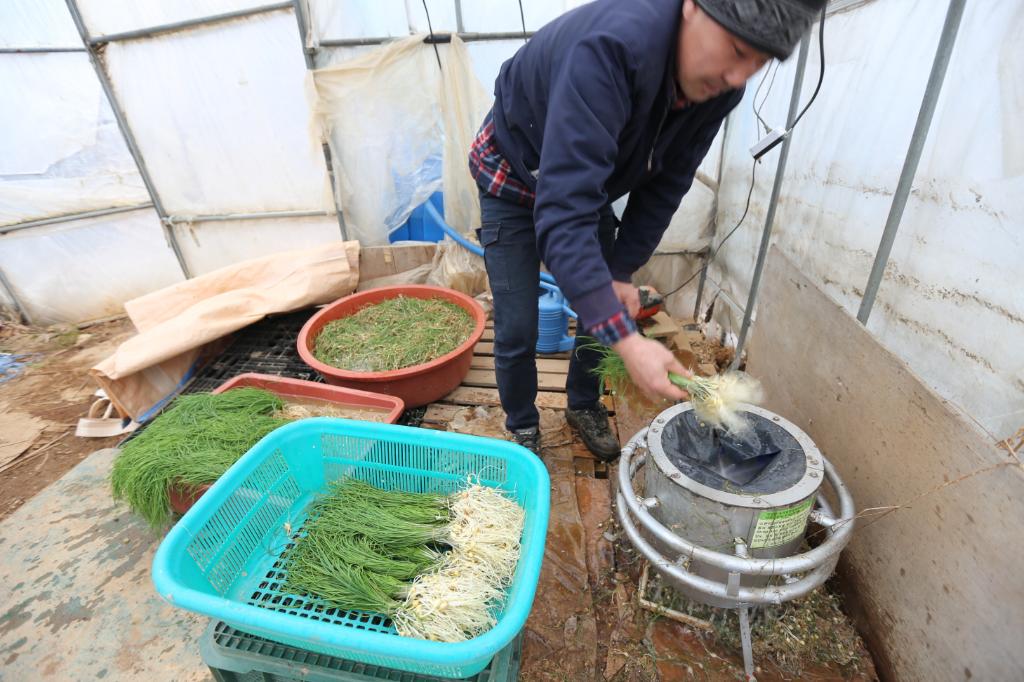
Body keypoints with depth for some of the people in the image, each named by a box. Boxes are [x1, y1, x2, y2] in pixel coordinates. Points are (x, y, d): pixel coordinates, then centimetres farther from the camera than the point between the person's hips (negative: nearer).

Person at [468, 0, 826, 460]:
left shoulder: (718, 86, -16)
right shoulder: (611, 48, -39)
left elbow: (663, 188, -5)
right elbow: (562, 213, -46)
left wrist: (622, 273, -11)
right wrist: (628, 343, -48)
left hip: (589, 182, 6)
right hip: (514, 181, -5)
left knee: (608, 308, 7)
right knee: (517, 330, -6)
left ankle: (584, 406, 33)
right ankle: (522, 428, 22)